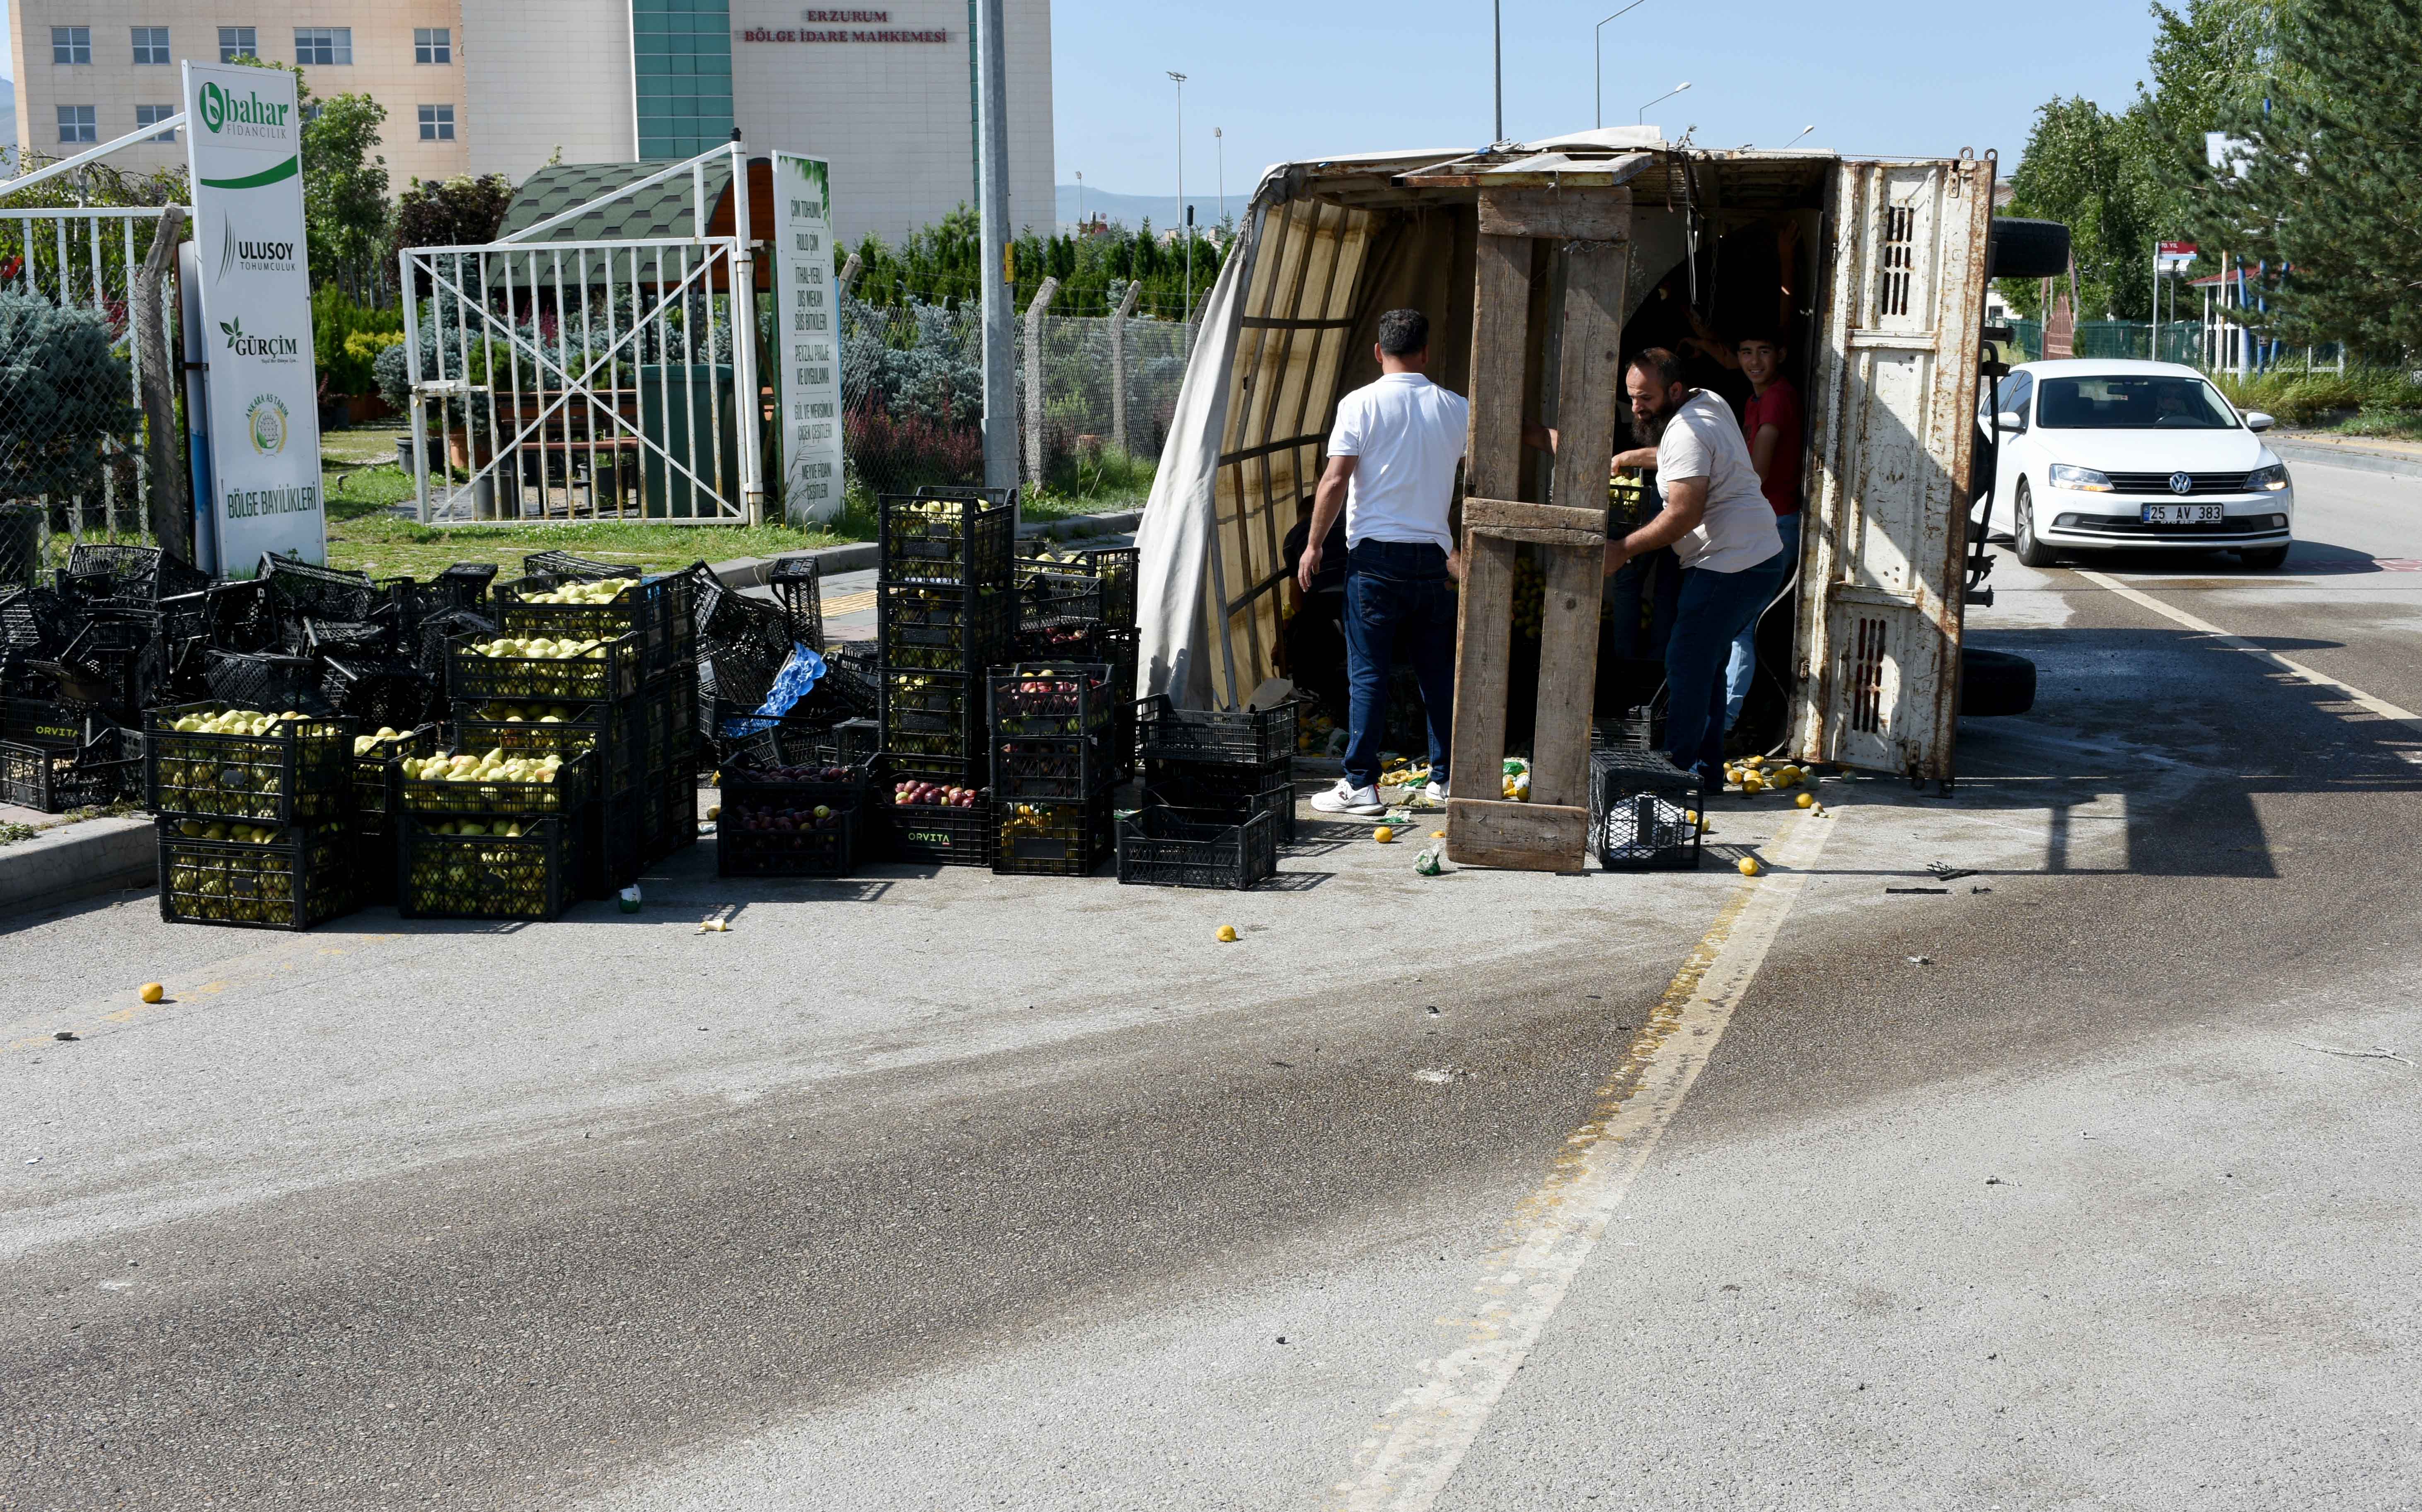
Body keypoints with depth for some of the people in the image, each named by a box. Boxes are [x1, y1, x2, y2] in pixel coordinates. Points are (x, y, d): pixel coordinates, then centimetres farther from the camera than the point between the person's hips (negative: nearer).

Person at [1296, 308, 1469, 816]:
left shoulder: (1361, 404, -6)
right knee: (1438, 672, 12)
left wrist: (1314, 544, -1)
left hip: (1376, 553, -3)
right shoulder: (1456, 408, 5)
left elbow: (1336, 480, -11)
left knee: (1367, 672, -1)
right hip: (1433, 555, 4)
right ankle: (1446, 778, 19)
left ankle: (1361, 784, -1)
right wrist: (1461, 551, 25)